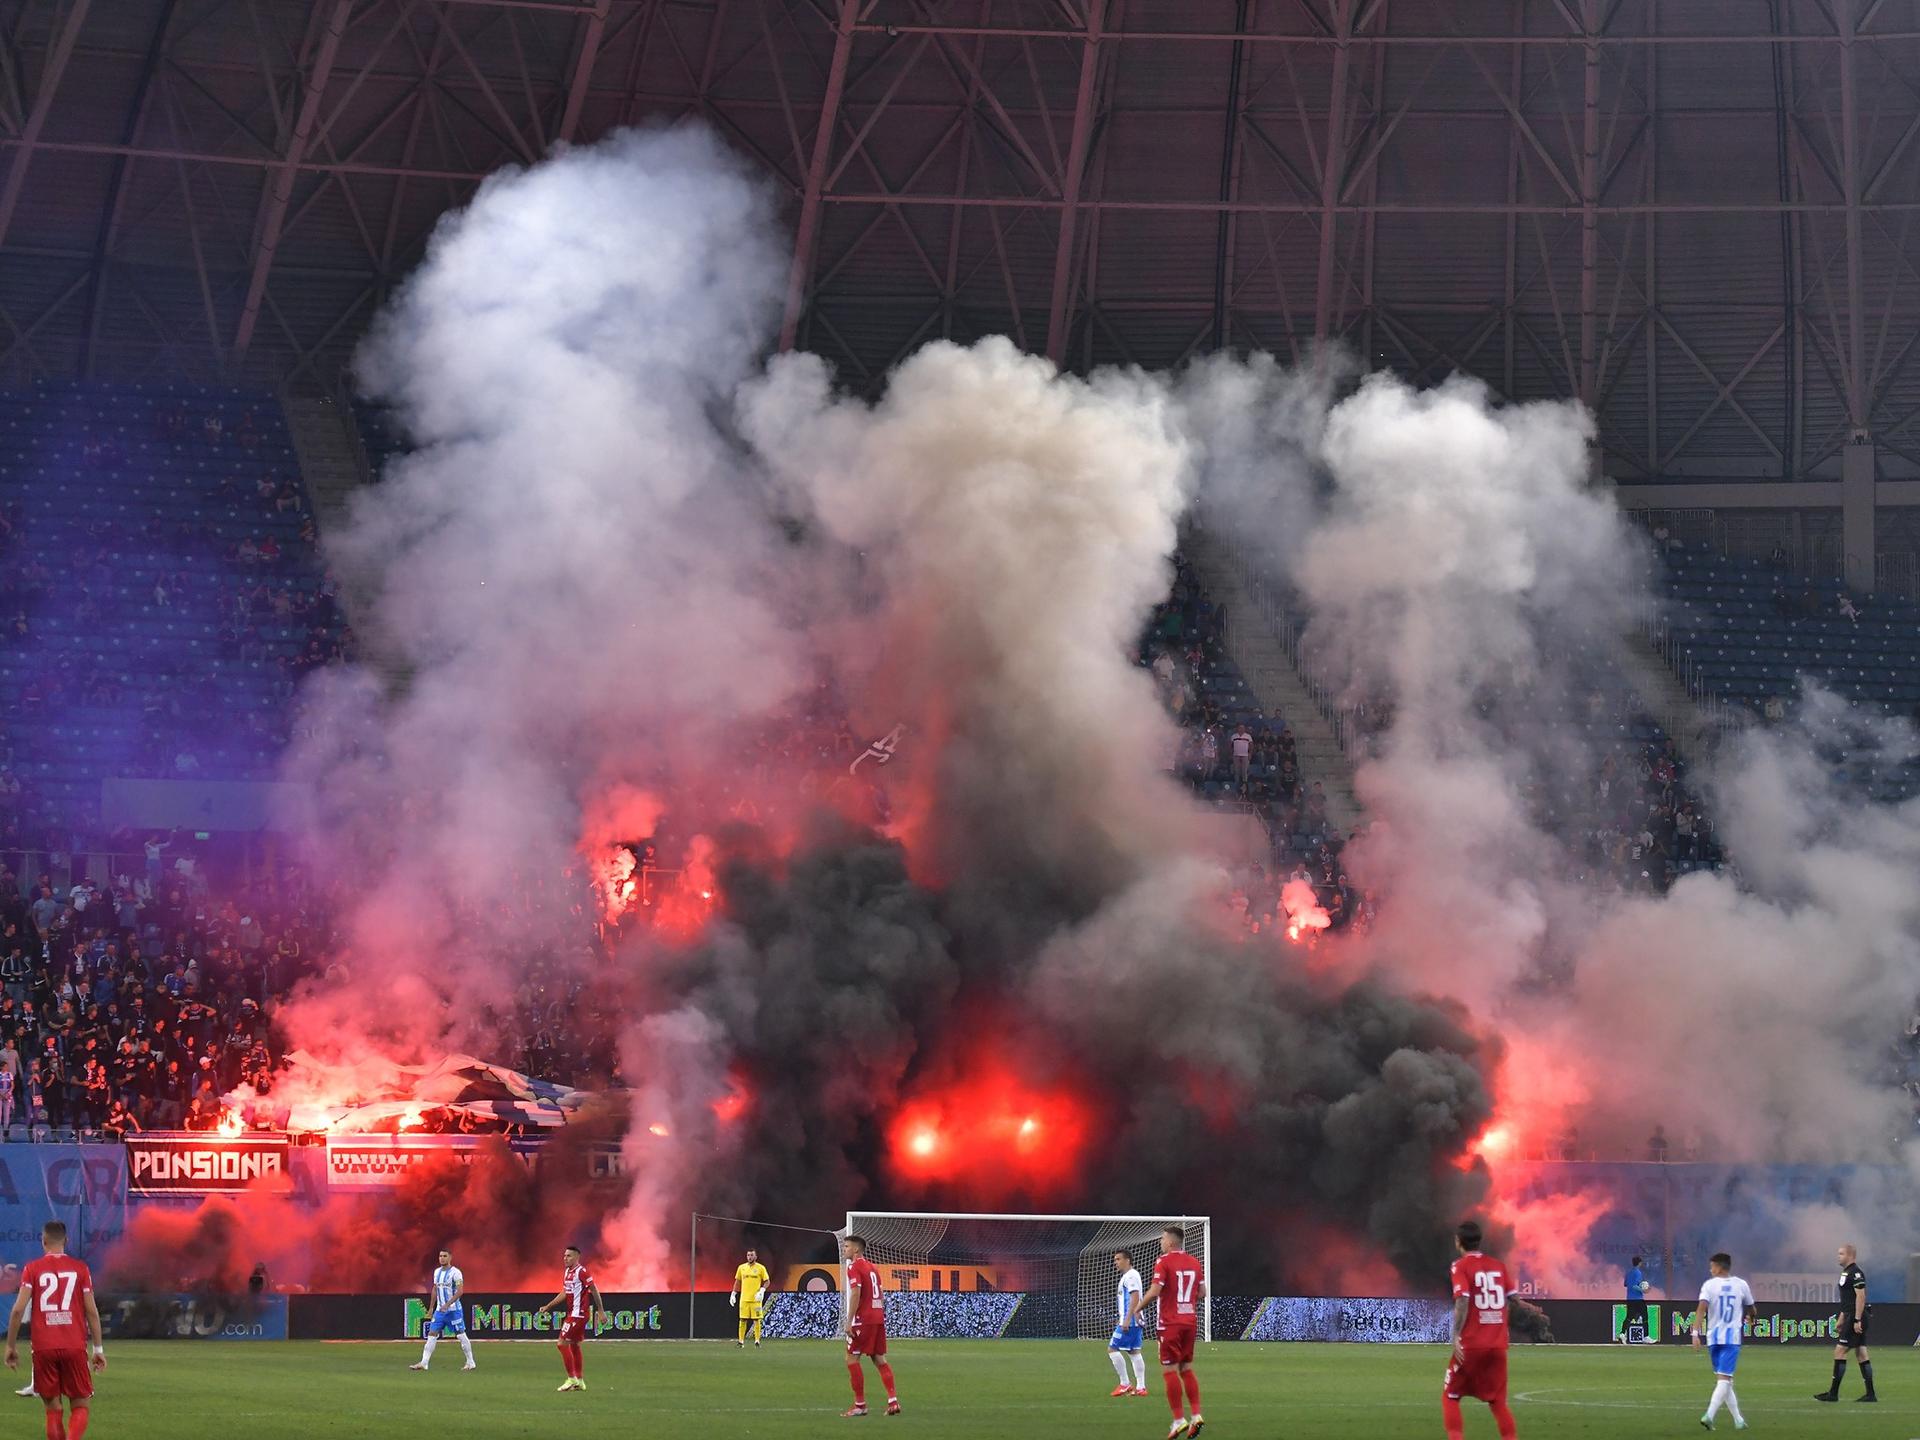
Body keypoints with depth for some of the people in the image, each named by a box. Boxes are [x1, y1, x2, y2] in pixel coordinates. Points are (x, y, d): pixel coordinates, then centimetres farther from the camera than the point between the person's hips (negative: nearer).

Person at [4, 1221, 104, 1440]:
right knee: (79, 1407, 6)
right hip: (75, 1348, 0)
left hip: (43, 1348, 0)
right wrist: (98, 1349, 7)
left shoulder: (32, 1269, 2)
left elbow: (18, 1309, -6)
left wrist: (11, 1346, 3)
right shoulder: (80, 1268, 4)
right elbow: (91, 1310, 1)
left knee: (53, 1408, 9)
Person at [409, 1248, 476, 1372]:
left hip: (453, 1309, -6)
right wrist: (431, 1308, 18)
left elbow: (460, 1291, -19)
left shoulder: (455, 1272, -11)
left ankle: (471, 1363, 9)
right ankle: (423, 1363, -1)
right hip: (440, 1310, 6)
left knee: (461, 1335, -1)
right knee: (431, 1334, 0)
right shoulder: (437, 1272, 11)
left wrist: (448, 1304, -26)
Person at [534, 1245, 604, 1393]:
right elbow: (564, 1293, 23)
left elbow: (594, 1290, -15)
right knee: (574, 1346, 14)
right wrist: (548, 1307, 21)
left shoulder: (581, 1271, -15)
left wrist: (601, 1311, -16)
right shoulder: (567, 1272, 12)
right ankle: (579, 1381, 20)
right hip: (573, 1313, 9)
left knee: (563, 1343, -10)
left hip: (579, 1313, -9)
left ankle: (571, 1379, -6)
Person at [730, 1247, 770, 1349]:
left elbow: (767, 1281, 2)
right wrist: (733, 1295, 9)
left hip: (756, 1299, -2)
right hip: (744, 1298, 2)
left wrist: (761, 1291, -13)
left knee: (756, 1320, -2)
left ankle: (757, 1341, 3)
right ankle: (741, 1341, 4)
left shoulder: (760, 1268, 0)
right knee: (742, 1320, 0)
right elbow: (737, 1282, 15)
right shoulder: (741, 1267, 8)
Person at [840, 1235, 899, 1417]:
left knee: (852, 1359, -1)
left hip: (863, 1319, -8)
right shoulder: (871, 1267, 18)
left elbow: (856, 1294, -18)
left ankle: (860, 1405, -2)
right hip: (879, 1317, 8)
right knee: (879, 1359, 11)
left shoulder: (854, 1267, -8)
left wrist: (849, 1322, -18)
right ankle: (893, 1401, 4)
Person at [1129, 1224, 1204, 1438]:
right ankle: (1196, 1415, 5)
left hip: (1170, 1324, -6)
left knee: (1169, 1371, -2)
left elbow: (1155, 1291, -18)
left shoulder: (1164, 1261, -11)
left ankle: (1179, 1421, -6)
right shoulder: (1194, 1262, 8)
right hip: (1190, 1322, 6)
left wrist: (1137, 1308, -3)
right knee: (1186, 1369, 14)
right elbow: (1202, 1292, 12)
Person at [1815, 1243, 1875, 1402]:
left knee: (1839, 1351, -9)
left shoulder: (1855, 1273, -14)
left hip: (1855, 1318, -10)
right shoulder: (1846, 1272, 18)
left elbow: (1861, 1296, -21)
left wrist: (1857, 1320, -23)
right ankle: (1870, 1394, 8)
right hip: (1850, 1318, 10)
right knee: (1862, 1353, 8)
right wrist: (1841, 1319, 25)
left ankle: (1833, 1393, -8)